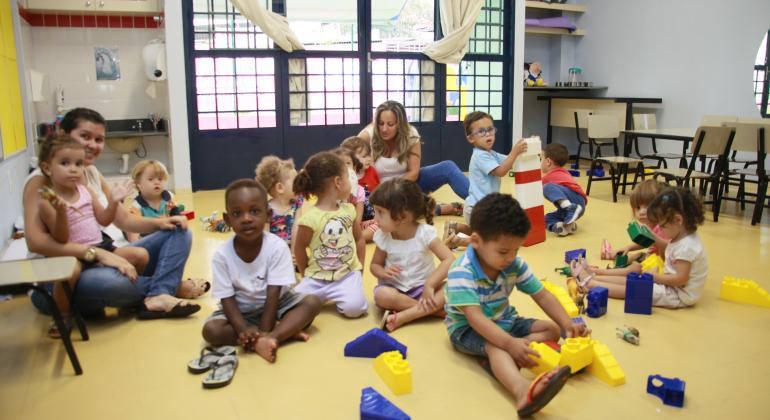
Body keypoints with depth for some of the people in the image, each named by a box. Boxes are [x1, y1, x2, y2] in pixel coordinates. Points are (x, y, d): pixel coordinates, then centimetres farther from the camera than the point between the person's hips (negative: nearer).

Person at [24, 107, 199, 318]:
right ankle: (164, 287, -9)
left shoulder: (92, 173, 11)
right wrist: (97, 253, -32)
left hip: (109, 259, 8)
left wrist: (159, 222, -4)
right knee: (107, 281, -42)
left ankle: (157, 297, -25)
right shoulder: (41, 180, -10)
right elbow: (35, 241, -24)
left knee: (179, 232, 1)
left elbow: (124, 219, 16)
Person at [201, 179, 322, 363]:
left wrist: (263, 332, -30)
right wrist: (244, 330, -33)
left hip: (275, 305, 0)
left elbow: (273, 294, -23)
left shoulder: (277, 247, -22)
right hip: (241, 311, 1)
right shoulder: (221, 255, -19)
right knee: (211, 330, -26)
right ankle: (285, 331, -27)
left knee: (312, 302, -22)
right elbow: (227, 299, -17)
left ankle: (270, 337, -38)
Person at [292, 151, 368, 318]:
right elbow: (299, 248, -4)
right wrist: (307, 275, 4)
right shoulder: (310, 217, -14)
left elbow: (359, 238, 14)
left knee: (354, 307, -24)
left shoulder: (348, 210, 3)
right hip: (317, 276, -2)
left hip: (348, 273, 2)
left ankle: (336, 295, 9)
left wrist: (359, 265, 8)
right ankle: (320, 295, 12)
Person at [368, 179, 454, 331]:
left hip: (421, 286, -1)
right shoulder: (383, 236, -9)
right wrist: (383, 272, -20)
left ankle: (400, 317, -29)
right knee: (382, 296, -34)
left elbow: (449, 259, -22)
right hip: (394, 287, 1)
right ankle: (432, 310, -21)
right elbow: (375, 264, 5)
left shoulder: (425, 233, -17)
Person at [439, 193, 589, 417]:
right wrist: (510, 343, -47)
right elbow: (475, 317, -36)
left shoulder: (515, 265, -8)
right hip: (467, 329, -7)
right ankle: (523, 390, -68)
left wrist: (567, 324, -16)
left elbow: (542, 296, -2)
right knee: (495, 346, -37)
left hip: (504, 322, 8)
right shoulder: (461, 273, -28)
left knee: (552, 328, -4)